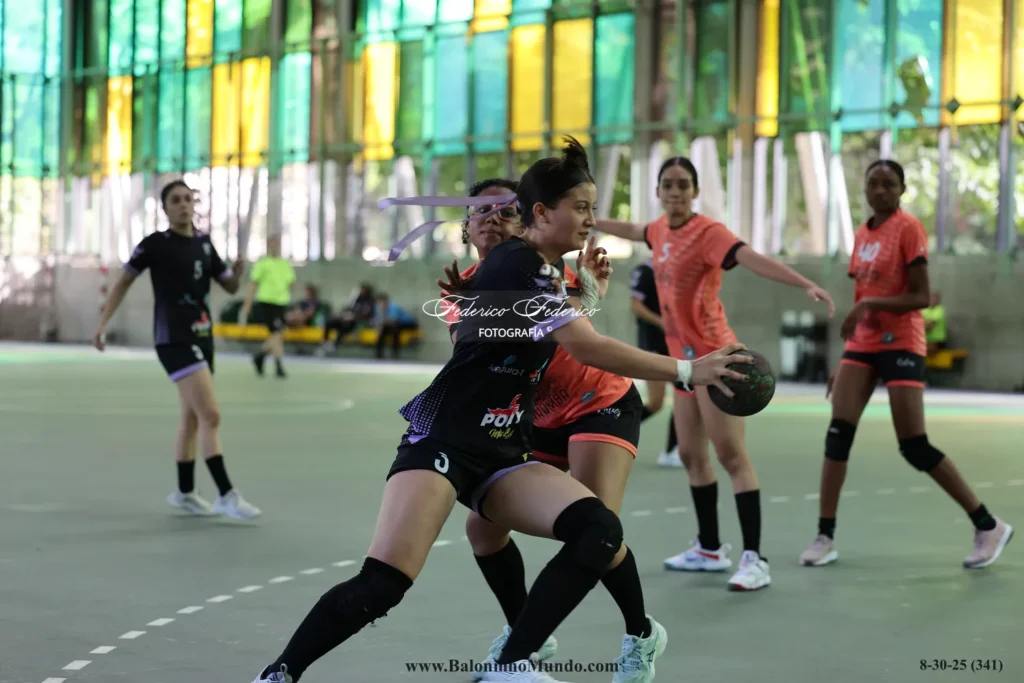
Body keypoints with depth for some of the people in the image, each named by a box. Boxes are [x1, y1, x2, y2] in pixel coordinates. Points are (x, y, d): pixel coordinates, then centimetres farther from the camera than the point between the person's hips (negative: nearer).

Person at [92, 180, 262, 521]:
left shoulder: (204, 243, 10)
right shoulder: (155, 244, -6)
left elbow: (230, 286, 14)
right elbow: (124, 281, 1)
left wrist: (238, 271, -9)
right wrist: (102, 323, -4)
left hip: (202, 337, 7)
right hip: (174, 339, -7)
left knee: (192, 417, 15)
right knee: (210, 415, -17)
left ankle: (185, 492, 27)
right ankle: (226, 495, -17)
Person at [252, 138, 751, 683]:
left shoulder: (540, 269, 14)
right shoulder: (515, 265, -14)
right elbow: (587, 347, -24)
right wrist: (687, 370, -23)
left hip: (502, 453, 9)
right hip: (443, 441, -9)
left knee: (600, 533, -15)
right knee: (382, 585, -22)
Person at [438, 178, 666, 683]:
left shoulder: (546, 268, -21)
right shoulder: (465, 288, -6)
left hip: (602, 404, -6)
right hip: (539, 418, 6)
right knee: (483, 525, -3)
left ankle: (642, 636, 2)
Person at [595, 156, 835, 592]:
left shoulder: (708, 232, -16)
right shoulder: (661, 230, 8)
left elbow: (753, 259, -32)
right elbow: (635, 232, 32)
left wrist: (806, 285, -47)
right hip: (684, 358, 9)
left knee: (731, 455, -14)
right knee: (691, 455, 15)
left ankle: (754, 559, -17)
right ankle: (710, 549, 27)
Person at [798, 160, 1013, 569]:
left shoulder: (908, 229, -9)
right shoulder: (861, 235, 13)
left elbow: (921, 297, -15)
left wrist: (870, 305, -26)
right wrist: (844, 361, 18)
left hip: (900, 345, -7)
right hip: (862, 344, 7)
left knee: (915, 448, -6)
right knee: (838, 433, -6)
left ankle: (989, 527, 7)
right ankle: (825, 538, -2)